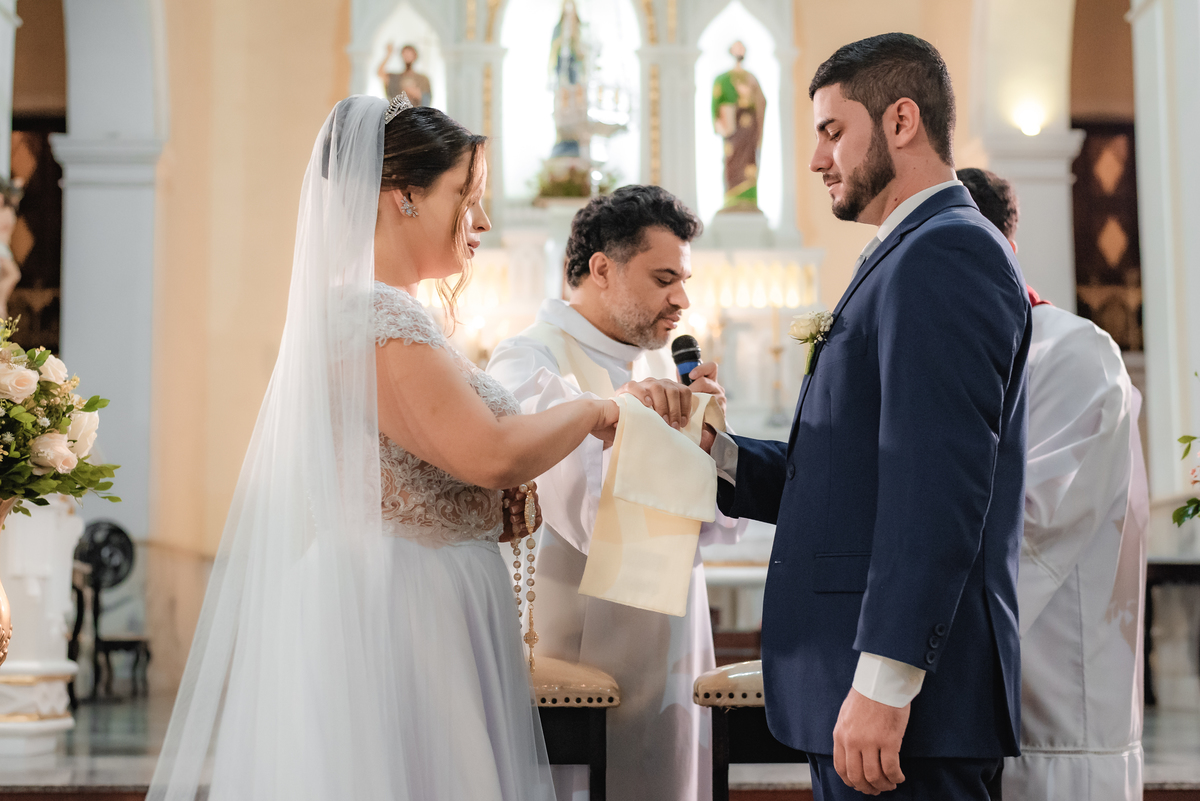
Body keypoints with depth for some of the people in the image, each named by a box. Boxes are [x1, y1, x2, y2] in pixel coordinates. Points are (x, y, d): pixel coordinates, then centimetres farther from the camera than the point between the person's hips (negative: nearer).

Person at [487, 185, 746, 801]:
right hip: (579, 656, -7)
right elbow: (591, 524, -18)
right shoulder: (527, 363, -9)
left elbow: (713, 525, 10)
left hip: (672, 653, 7)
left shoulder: (657, 367, 13)